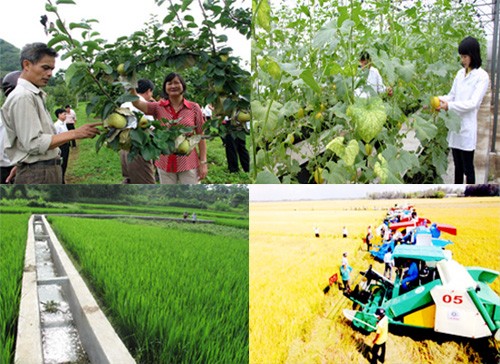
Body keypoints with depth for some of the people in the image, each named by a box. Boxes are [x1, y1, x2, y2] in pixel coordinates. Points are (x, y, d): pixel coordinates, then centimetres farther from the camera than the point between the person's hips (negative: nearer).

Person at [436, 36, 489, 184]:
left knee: (467, 167, 3)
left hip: (467, 128, -6)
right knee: (457, 165, 18)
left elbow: (473, 103, -18)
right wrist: (438, 100, -6)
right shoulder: (460, 73, 9)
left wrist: (449, 106, -27)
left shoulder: (482, 76, -10)